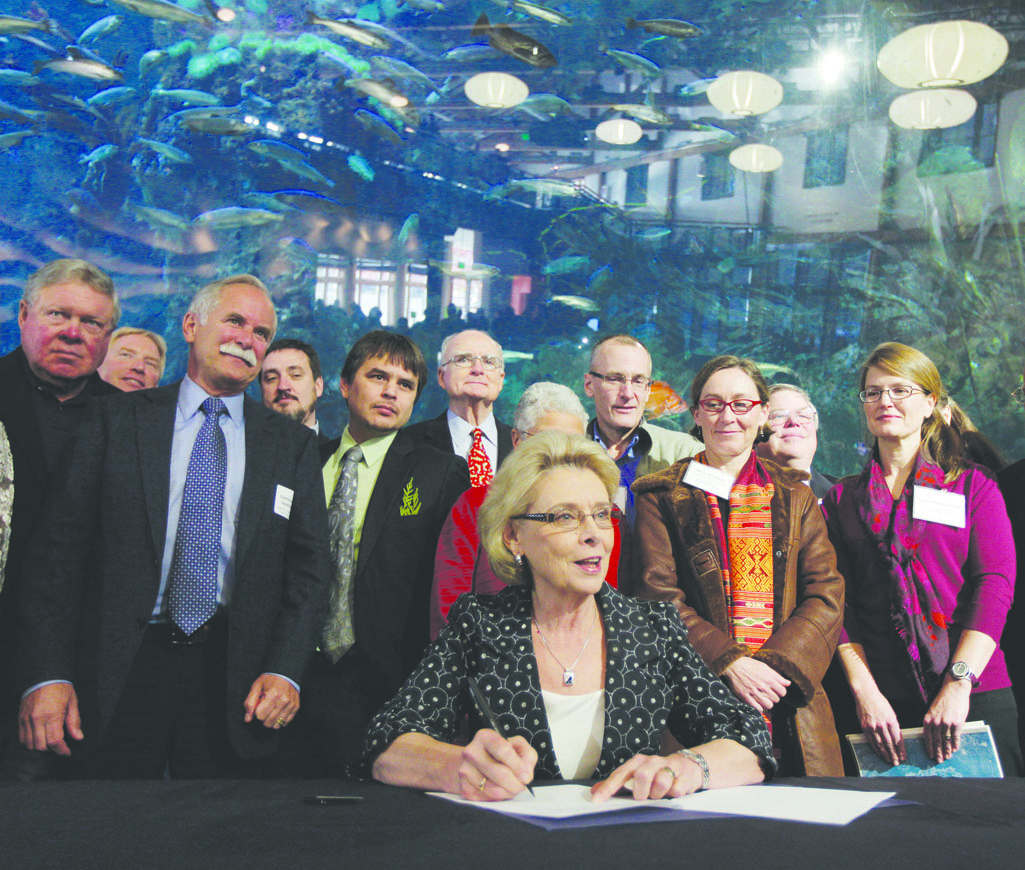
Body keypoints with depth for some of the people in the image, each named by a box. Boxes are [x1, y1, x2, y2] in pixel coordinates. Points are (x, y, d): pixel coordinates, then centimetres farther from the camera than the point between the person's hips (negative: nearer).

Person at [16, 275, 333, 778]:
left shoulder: (292, 445, 8)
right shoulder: (115, 421, 5)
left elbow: (308, 568, 6)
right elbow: (58, 549, 0)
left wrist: (284, 671, -7)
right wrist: (48, 675, -9)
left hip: (231, 683, 1)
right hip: (119, 670, -1)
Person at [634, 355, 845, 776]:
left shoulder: (794, 496, 14)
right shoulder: (662, 497, 7)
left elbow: (826, 596, 6)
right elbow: (660, 596, -2)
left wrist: (777, 664, -11)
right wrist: (730, 664, -15)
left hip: (789, 703, 2)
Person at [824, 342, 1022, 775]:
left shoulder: (974, 484, 8)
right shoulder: (843, 498, 12)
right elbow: (837, 601, 3)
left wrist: (958, 685, -16)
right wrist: (864, 690, -11)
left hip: (976, 695, -1)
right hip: (881, 704, 1)